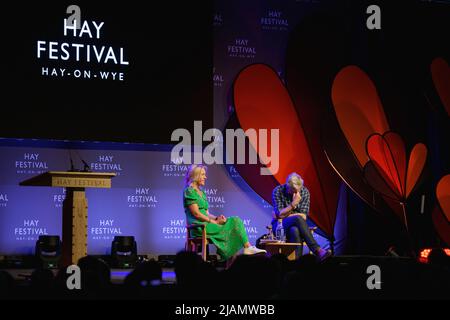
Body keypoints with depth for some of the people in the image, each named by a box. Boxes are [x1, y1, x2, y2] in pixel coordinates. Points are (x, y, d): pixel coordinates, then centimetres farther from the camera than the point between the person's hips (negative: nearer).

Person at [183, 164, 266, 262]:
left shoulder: (201, 193, 23)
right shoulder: (189, 191, -6)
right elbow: (196, 214, -14)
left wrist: (217, 218, -2)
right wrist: (214, 221, -12)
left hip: (206, 223, 8)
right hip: (199, 227, -8)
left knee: (235, 220, -9)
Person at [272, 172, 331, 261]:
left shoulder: (304, 192, -2)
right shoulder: (277, 191, -10)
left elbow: (304, 216, -5)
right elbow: (280, 214, -15)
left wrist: (286, 215, -11)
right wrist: (293, 204, -26)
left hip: (296, 225, 3)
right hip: (279, 225, -2)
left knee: (295, 230, -37)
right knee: (298, 219, -35)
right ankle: (317, 250, -43)